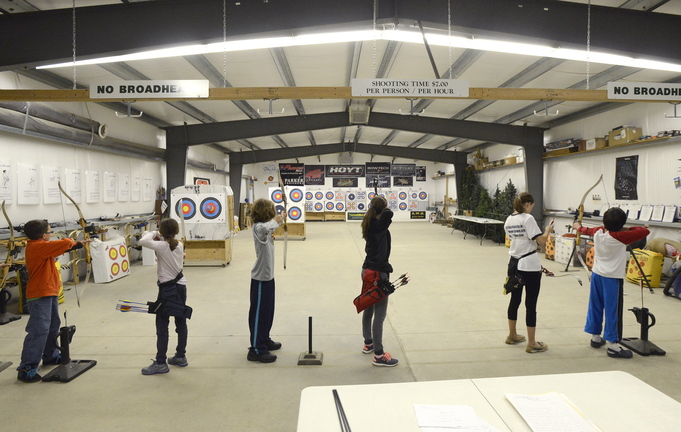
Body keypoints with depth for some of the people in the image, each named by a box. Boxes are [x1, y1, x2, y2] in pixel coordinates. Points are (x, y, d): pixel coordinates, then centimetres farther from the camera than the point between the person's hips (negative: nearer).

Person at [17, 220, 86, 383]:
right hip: (39, 297, -10)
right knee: (39, 330, -10)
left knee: (53, 326, 21)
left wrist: (79, 244, 23)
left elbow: (62, 247, 24)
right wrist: (71, 241, -5)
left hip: (49, 293, 10)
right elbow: (65, 243, -27)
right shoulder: (38, 247, -21)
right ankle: (26, 369, -5)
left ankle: (50, 356, 37)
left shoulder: (41, 246, 9)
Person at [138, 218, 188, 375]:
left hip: (167, 289, -7)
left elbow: (143, 241, -24)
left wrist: (153, 234, -7)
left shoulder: (162, 246, -16)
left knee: (162, 326, 1)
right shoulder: (179, 245, 3)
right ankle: (180, 356, 25)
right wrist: (161, 239, 12)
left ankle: (161, 363, 7)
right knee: (181, 322, 13)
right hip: (181, 287, 7)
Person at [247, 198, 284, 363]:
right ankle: (256, 350, 7)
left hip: (267, 275, 10)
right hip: (260, 277, -10)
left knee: (267, 311, 21)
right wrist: (276, 221, -29)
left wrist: (278, 221, 25)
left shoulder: (263, 227, 9)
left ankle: (264, 340, 36)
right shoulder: (258, 227, -20)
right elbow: (265, 228, -45)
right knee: (259, 312, -2)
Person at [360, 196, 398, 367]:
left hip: (368, 271, 9)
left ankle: (368, 344, 38)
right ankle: (378, 355, 5)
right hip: (378, 274, -9)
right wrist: (386, 209, -16)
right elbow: (388, 214, -38)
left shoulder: (370, 225, 6)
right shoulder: (379, 225, -17)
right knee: (379, 315, -2)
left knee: (368, 310, 21)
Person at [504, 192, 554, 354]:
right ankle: (531, 344, 7)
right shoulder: (528, 218, -15)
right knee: (531, 304, 0)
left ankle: (512, 335, 30)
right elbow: (541, 240, -18)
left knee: (514, 299, 17)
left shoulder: (508, 220, 7)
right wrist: (548, 230, 0)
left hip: (515, 264, 7)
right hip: (530, 266, -7)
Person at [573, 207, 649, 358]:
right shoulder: (620, 237, -17)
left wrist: (578, 227, 46)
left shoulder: (598, 232, 1)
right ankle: (613, 346, 0)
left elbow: (588, 230, 24)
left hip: (597, 275, 7)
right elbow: (645, 231, -16)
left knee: (595, 306, 15)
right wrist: (629, 229, 0)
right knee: (613, 310, -3)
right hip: (613, 278, -7)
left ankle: (595, 337, 28)